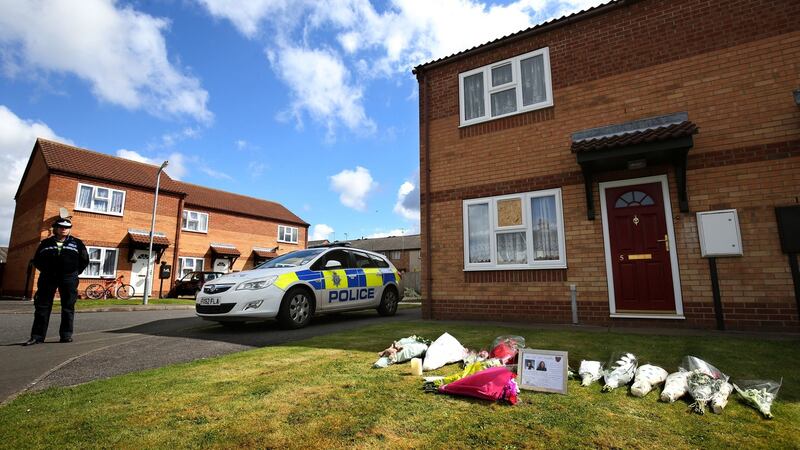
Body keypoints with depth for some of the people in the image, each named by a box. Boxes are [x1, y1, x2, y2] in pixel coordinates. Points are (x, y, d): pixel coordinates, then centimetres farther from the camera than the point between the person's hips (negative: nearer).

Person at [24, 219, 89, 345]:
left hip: (69, 279, -1)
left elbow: (84, 260, 9)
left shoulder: (77, 243, 8)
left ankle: (66, 335, 6)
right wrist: (46, 271, 7)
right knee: (42, 306, 1)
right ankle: (37, 336, 7)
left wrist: (75, 273, 4)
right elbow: (37, 260, 16)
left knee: (68, 307, 1)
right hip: (47, 278, 2)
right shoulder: (46, 243, 12)